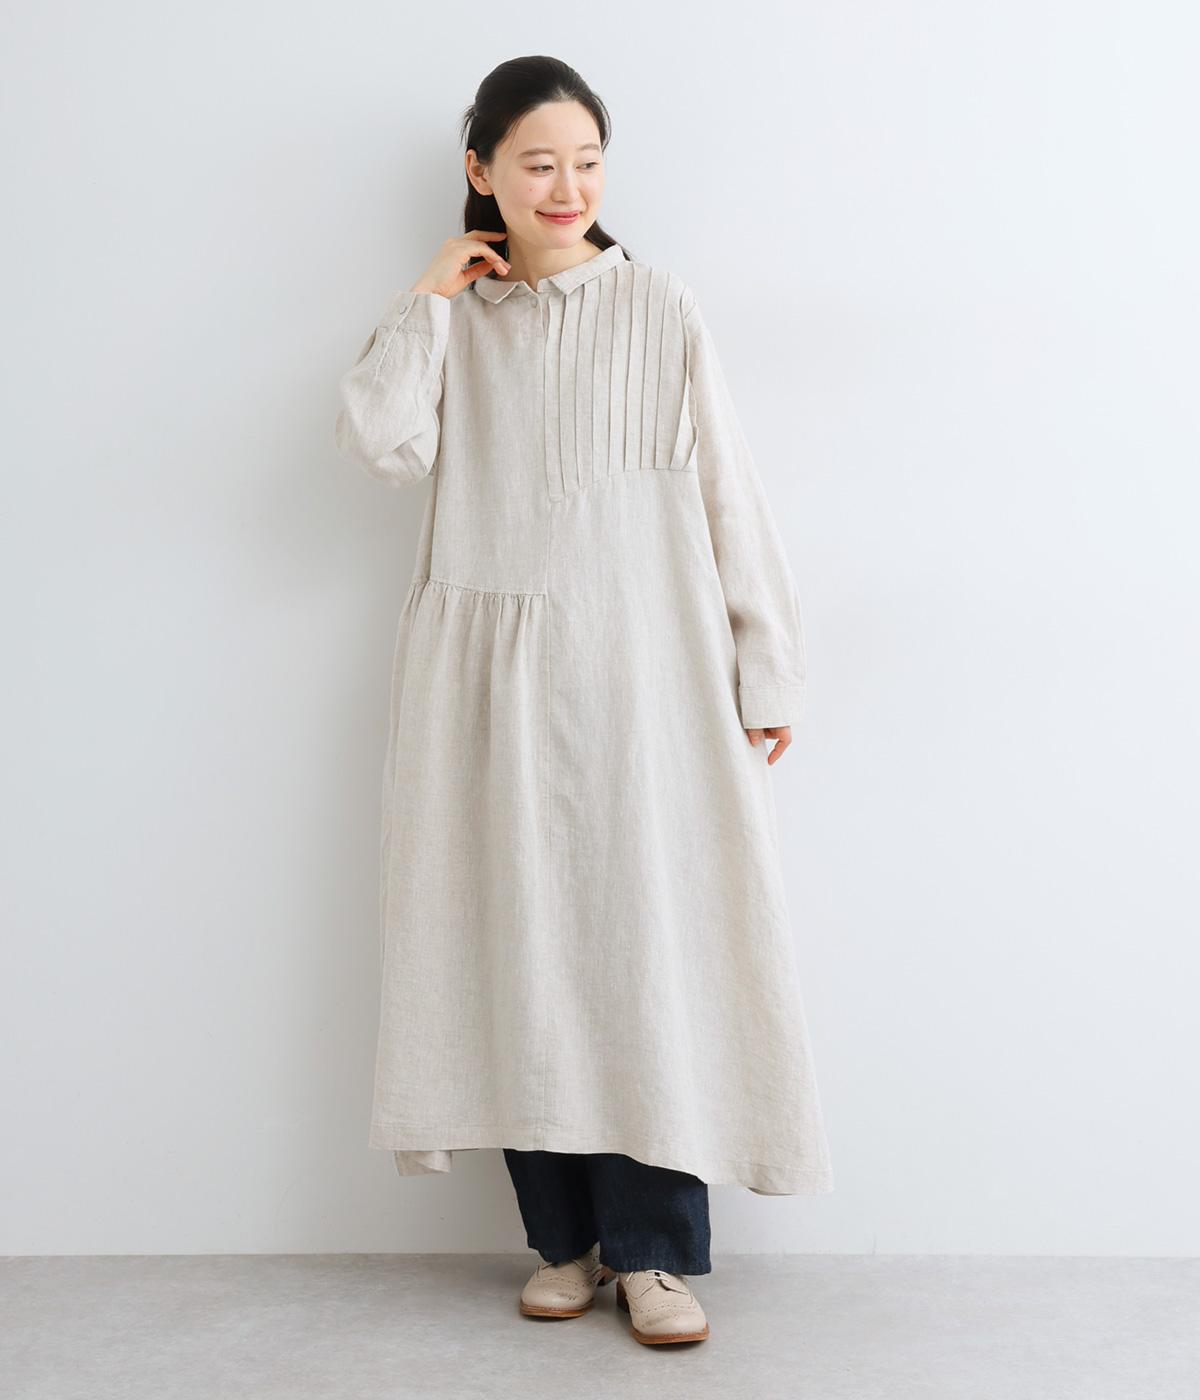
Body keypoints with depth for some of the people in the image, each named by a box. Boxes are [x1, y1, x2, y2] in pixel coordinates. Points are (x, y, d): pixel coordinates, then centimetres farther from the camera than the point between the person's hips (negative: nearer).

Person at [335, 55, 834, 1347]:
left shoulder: (659, 310, 4)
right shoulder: (450, 321, 10)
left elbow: (726, 493, 2)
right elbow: (380, 444, -8)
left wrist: (764, 670, 1)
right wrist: (430, 300, -2)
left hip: (638, 671, -2)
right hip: (491, 676, 2)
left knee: (646, 941, -3)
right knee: (524, 948, 4)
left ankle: (655, 1249, 7)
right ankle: (565, 1238, 15)